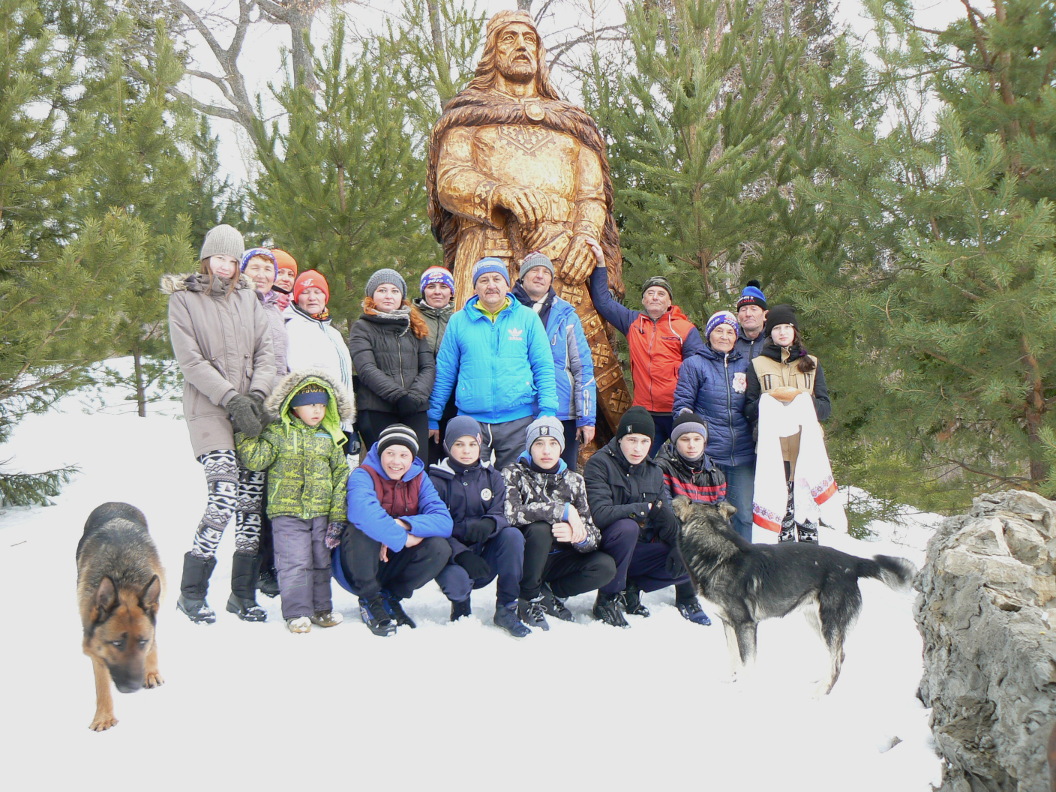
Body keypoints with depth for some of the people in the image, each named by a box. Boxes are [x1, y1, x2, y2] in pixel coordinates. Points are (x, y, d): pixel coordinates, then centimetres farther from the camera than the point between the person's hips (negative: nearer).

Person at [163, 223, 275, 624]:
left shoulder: (247, 297, 16)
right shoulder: (183, 298, 3)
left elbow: (265, 351, 9)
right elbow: (191, 361, -6)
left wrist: (256, 394, -8)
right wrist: (232, 398, -14)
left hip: (251, 409, 4)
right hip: (208, 410, -4)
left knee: (252, 497, -1)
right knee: (224, 494, -17)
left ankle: (243, 594, 10)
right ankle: (191, 593, -3)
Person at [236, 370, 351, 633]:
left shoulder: (330, 437, 8)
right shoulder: (278, 433, 0)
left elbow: (341, 476, 9)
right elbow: (255, 459, -8)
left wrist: (339, 514, 4)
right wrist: (244, 433, -17)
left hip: (321, 512, 3)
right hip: (287, 512, -3)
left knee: (321, 561, 11)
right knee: (295, 563, -6)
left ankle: (321, 608, 23)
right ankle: (296, 611, 5)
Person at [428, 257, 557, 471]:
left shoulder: (528, 318, 5)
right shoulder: (459, 321, 7)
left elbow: (544, 368, 4)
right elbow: (444, 373, 10)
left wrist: (547, 412, -6)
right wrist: (433, 418, 8)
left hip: (518, 421, 0)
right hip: (471, 421, 0)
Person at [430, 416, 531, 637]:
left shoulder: (492, 477, 7)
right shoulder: (437, 480, -4)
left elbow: (501, 515, -6)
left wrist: (489, 524, -33)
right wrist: (461, 554, -29)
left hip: (485, 556, 3)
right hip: (452, 557, -3)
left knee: (513, 535, -25)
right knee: (457, 581, -36)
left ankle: (506, 609, -16)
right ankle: (461, 606, 5)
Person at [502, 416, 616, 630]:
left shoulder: (573, 480, 6)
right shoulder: (513, 475, -4)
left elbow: (592, 535, -3)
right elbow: (510, 514, -27)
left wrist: (579, 536, -28)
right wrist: (563, 510, -27)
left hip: (558, 561, 3)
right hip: (524, 562, -3)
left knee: (606, 566, -20)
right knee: (540, 528, -33)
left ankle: (547, 593, 1)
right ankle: (530, 598, -12)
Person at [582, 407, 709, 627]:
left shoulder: (654, 472, 8)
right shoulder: (599, 464, -11)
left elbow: (666, 518, 6)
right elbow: (599, 514, -24)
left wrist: (675, 545, -14)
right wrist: (647, 509, -26)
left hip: (637, 554, 5)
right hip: (604, 549, -5)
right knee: (627, 527, -35)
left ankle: (631, 588, 5)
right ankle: (607, 598, -16)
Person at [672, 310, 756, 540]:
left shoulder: (745, 364, 14)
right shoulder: (694, 364, 4)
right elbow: (682, 405, 1)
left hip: (743, 454, 3)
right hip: (707, 454, -3)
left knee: (744, 513, 4)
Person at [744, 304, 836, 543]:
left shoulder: (811, 364, 19)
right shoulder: (758, 365, 15)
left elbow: (825, 407, 10)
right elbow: (749, 409, 6)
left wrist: (801, 398, -9)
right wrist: (772, 398, -11)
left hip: (806, 447, 1)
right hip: (773, 448, -1)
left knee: (806, 503, -8)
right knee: (779, 501, -9)